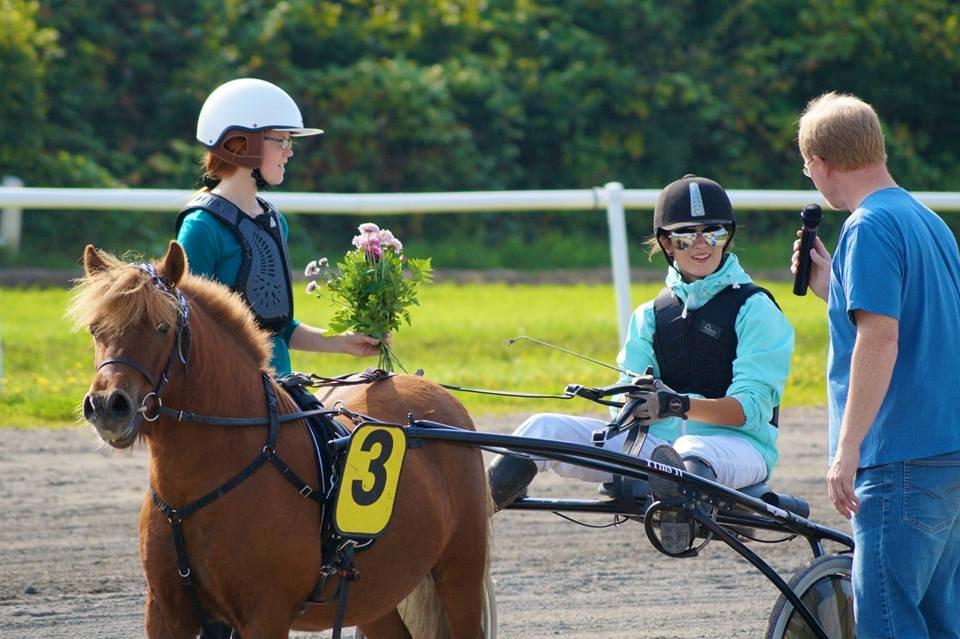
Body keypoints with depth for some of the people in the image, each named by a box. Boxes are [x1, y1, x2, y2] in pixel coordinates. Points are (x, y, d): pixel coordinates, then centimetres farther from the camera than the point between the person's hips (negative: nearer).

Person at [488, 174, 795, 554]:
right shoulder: (650, 316, 18)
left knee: (694, 451, -45)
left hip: (736, 444, -6)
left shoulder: (756, 309, 2)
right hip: (659, 442, 6)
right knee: (545, 429, -15)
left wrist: (683, 405, -28)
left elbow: (750, 408, -10)